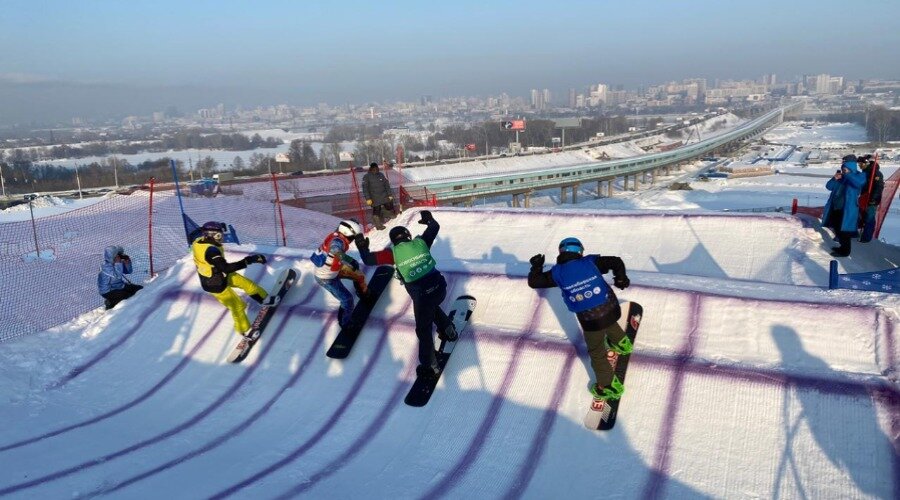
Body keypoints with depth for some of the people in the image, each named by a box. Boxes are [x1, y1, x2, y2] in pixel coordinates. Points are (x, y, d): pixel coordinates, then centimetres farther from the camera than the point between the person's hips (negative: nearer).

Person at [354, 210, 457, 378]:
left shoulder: (393, 252, -3)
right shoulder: (421, 242, 6)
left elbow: (369, 260, -1)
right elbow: (435, 228, 22)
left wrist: (362, 248, 18)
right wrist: (429, 219, 42)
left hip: (422, 296, -4)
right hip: (439, 287, 4)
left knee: (424, 330, 12)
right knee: (433, 306, 39)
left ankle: (430, 366, 19)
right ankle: (449, 331, 50)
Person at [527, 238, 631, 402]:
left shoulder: (557, 272, -6)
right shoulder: (591, 262, -2)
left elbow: (534, 282, 3)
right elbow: (616, 262, 1)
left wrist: (536, 266, 20)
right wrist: (621, 278, 13)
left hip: (590, 320, -3)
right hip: (610, 308, 4)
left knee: (596, 352, 17)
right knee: (609, 324, 40)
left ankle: (610, 387, 28)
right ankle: (622, 344, 66)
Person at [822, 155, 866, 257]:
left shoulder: (859, 175, -6)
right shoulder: (841, 176, 11)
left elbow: (859, 182, -29)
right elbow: (829, 186, 9)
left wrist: (847, 174, -24)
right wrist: (834, 179, -9)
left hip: (847, 210, -7)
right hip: (835, 208, 7)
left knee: (844, 231, -3)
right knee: (837, 229, 17)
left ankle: (845, 251, 8)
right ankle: (843, 246, 34)